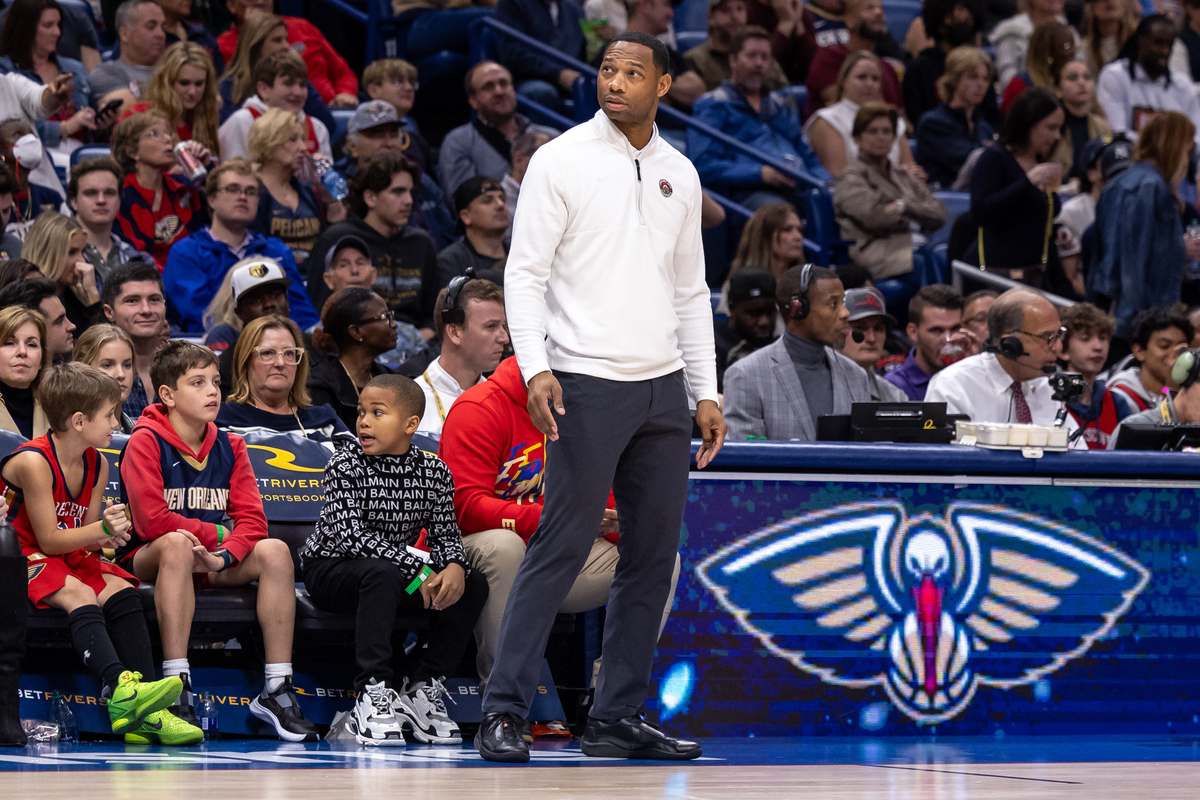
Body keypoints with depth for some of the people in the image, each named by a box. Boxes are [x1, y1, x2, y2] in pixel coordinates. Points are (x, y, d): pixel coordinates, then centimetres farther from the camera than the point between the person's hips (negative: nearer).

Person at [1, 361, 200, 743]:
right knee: (79, 594, -33)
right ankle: (119, 686, -53)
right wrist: (101, 530, -25)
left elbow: (87, 539, 6)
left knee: (120, 589, -17)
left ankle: (142, 712, -29)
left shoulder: (97, 465, 5)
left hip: (72, 557, 7)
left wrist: (109, 534, -17)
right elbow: (49, 540, -18)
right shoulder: (34, 461, -19)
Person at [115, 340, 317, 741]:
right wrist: (220, 533, -11)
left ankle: (277, 688, -22)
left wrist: (223, 557, -21)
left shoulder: (230, 447, 8)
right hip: (145, 560, -5)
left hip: (211, 564, 5)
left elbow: (252, 520, -1)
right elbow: (152, 521, -19)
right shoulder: (145, 442, -9)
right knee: (178, 543, -39)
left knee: (274, 550, -21)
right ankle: (176, 687, -42)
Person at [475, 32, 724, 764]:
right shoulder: (562, 160, -2)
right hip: (587, 381, -6)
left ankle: (617, 718, 11)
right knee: (562, 547, -10)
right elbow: (524, 272, -6)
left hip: (663, 387, 6)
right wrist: (535, 367, -18)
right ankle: (505, 712, -5)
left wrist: (706, 393, 13)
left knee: (654, 557, 5)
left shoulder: (680, 173, 13)